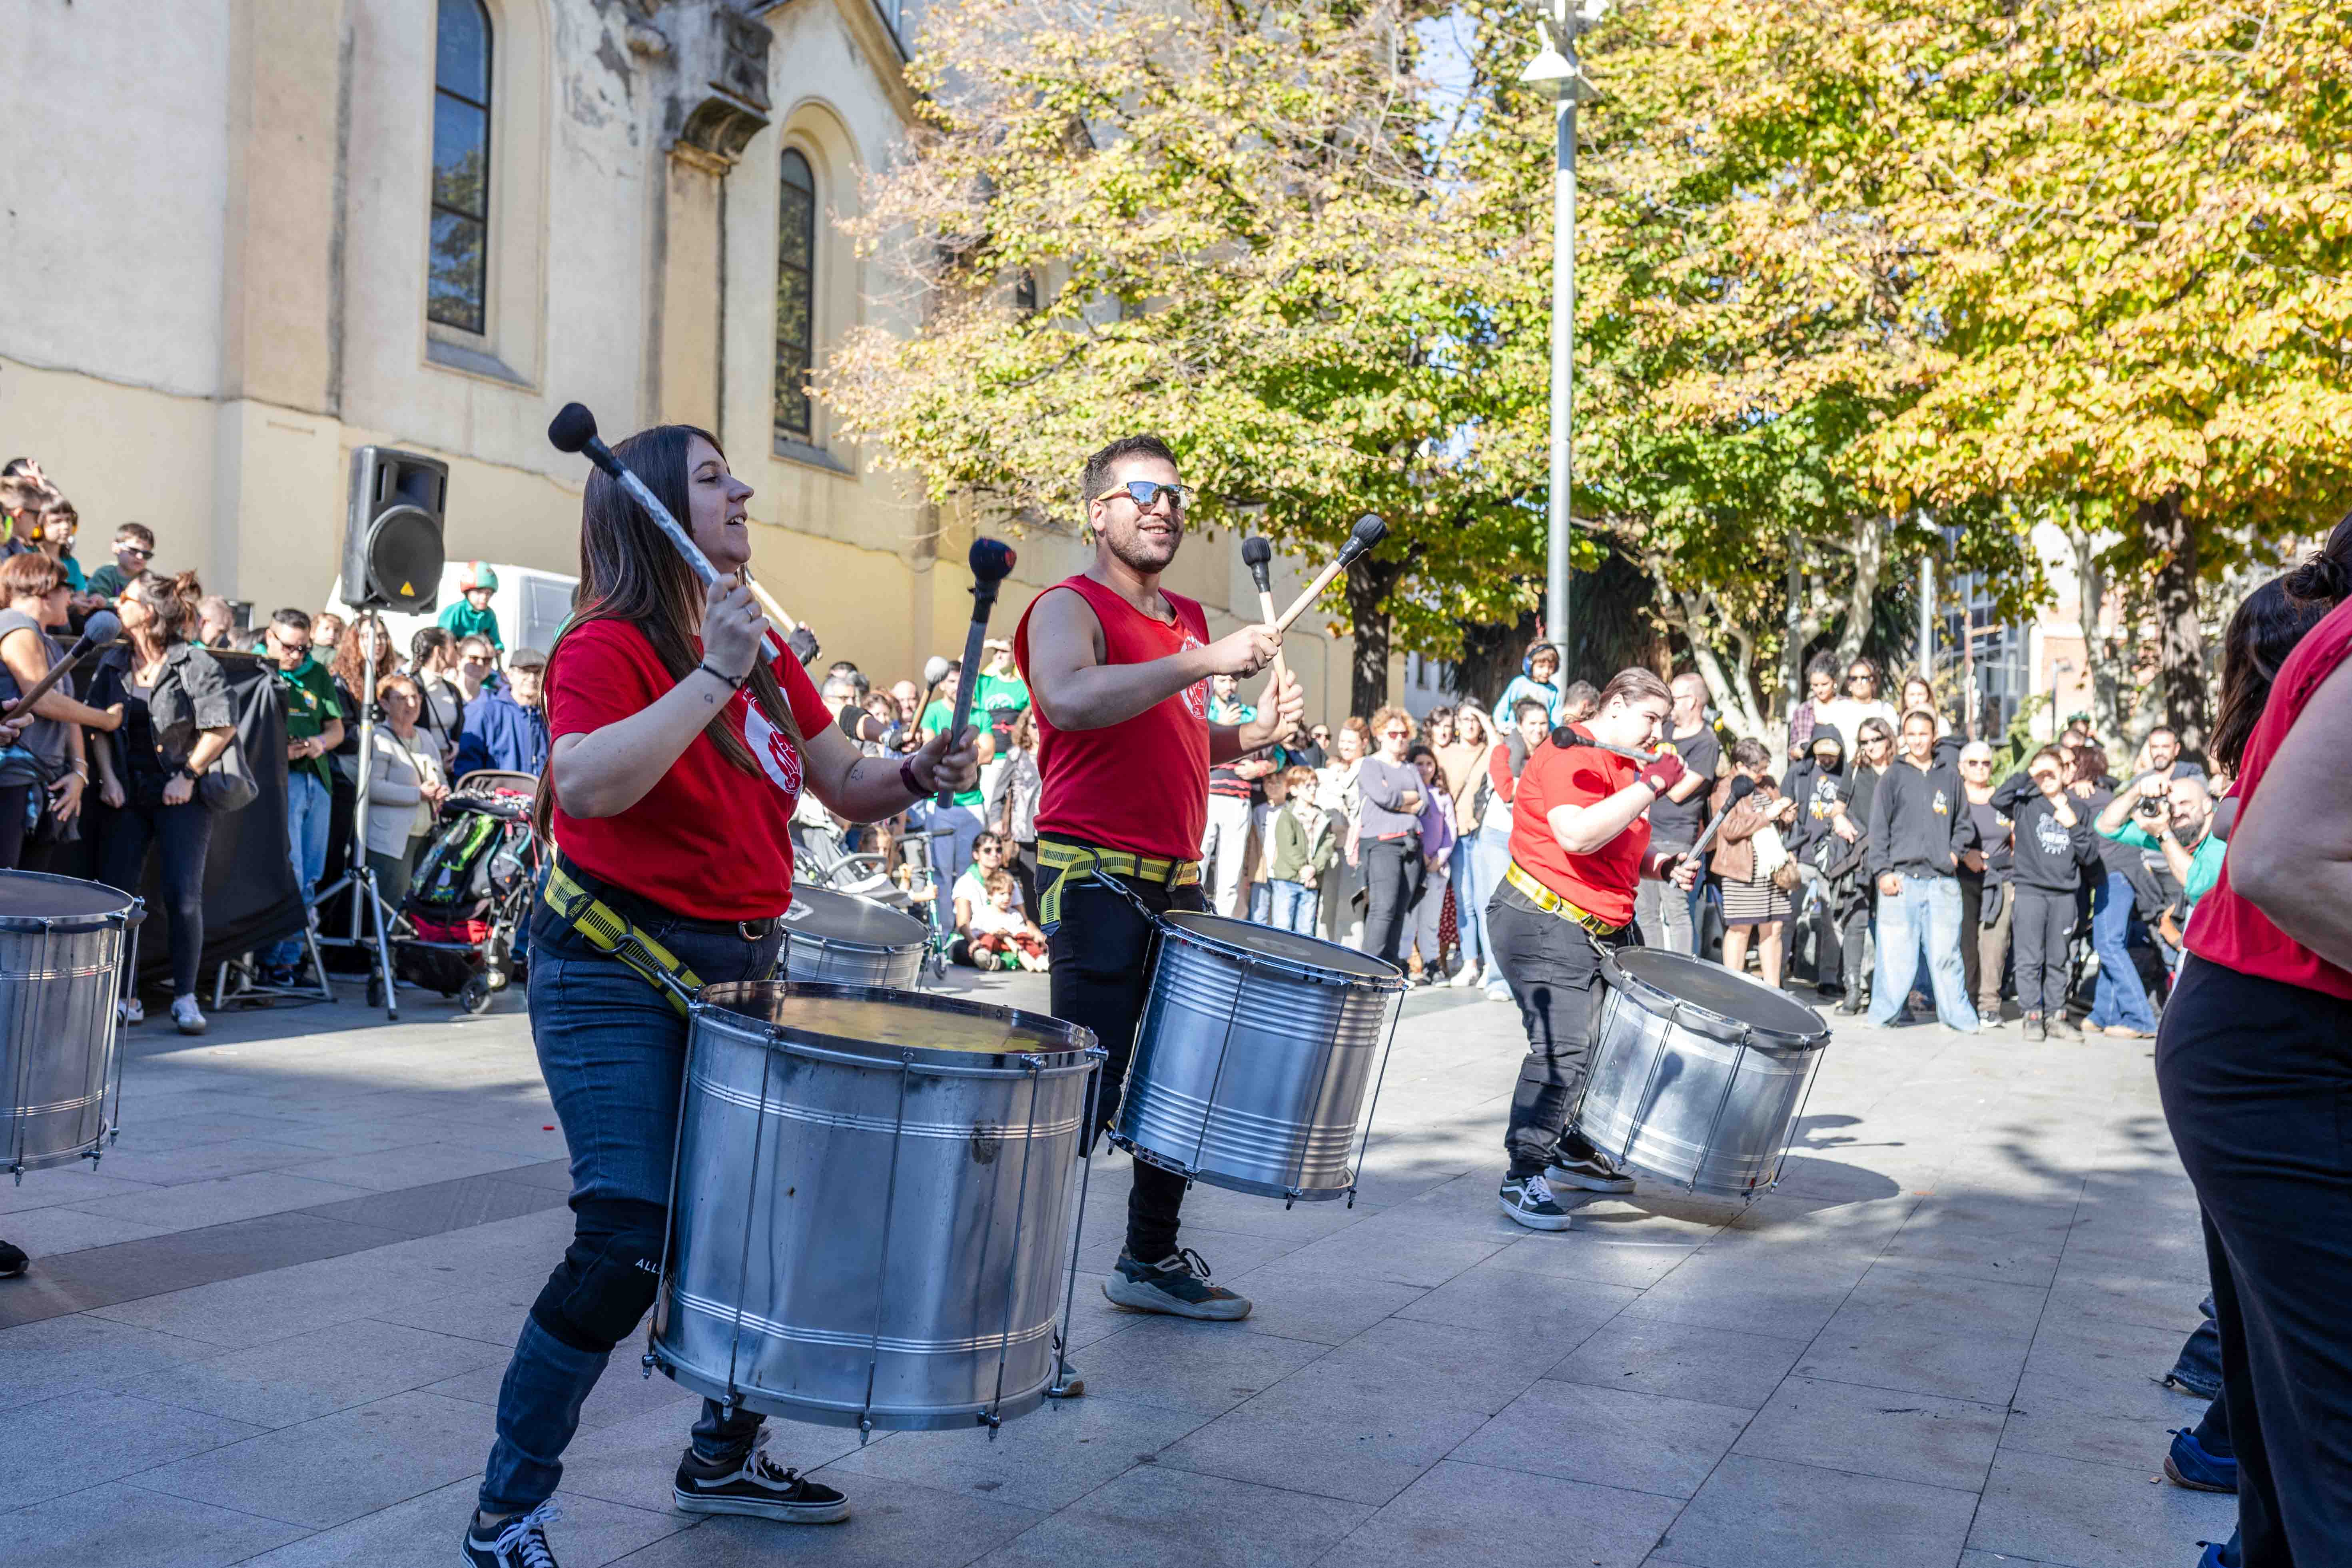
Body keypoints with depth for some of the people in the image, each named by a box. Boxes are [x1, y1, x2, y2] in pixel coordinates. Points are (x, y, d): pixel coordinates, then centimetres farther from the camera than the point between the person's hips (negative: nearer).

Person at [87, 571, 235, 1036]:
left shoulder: (195, 664, -7)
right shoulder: (112, 663, 8)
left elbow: (222, 727, -8)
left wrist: (188, 776, -9)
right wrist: (108, 778, -2)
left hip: (180, 794, -4)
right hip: (126, 794, 4)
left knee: (184, 894, -9)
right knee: (116, 891, -2)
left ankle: (185, 998, 0)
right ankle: (123, 997, 6)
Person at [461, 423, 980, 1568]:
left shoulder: (765, 652, 11)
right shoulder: (607, 646, -12)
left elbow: (844, 787, 14)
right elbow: (588, 785, -30)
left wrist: (918, 775, -6)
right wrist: (713, 675, -27)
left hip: (743, 965, 8)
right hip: (616, 972, -8)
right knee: (630, 1238, -14)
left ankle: (724, 1456, 33)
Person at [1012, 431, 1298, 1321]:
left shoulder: (1189, 621, 19)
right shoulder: (1069, 608, -6)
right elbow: (1069, 701, -28)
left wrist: (1254, 735, 11)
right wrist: (1205, 662, -27)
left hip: (1178, 881, 8)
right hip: (1097, 879, -8)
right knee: (1091, 1088, -10)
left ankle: (1152, 1262, 29)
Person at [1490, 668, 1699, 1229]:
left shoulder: (1626, 767, 18)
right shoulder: (1572, 755, -14)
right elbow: (1578, 835, -31)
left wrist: (1662, 866, 11)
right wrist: (1651, 785, -23)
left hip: (1604, 930, 10)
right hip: (1544, 926, -10)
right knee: (1564, 1048, -17)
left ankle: (1572, 1150, 32)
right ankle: (1524, 1178, -9)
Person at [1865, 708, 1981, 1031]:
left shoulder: (1950, 777, 12)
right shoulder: (1893, 777, 5)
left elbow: (1964, 822, 22)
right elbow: (1879, 829, 3)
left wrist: (1955, 851, 5)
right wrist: (1882, 871, -5)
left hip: (1942, 880, 2)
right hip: (1901, 879, -2)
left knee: (1946, 952, 1)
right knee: (1895, 952, -2)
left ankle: (1958, 1015, 12)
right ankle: (1884, 1013, 8)